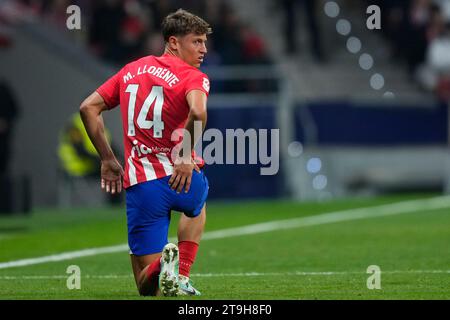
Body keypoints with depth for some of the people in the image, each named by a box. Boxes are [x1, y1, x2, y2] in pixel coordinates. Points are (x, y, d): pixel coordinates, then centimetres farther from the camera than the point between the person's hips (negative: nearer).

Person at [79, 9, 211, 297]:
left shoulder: (131, 70, 14)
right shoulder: (193, 77, -4)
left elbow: (88, 108, 14)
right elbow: (198, 112, -27)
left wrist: (107, 159, 18)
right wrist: (186, 154, -14)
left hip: (139, 183, 2)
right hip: (182, 177, -2)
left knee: (146, 285, 6)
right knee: (197, 207, 39)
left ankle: (163, 263, -30)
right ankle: (181, 276, 18)